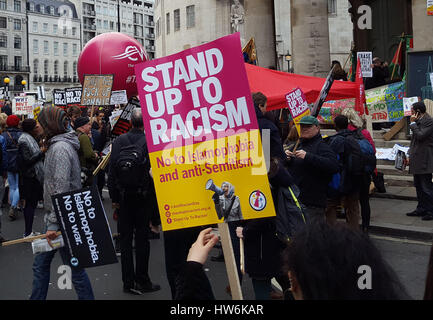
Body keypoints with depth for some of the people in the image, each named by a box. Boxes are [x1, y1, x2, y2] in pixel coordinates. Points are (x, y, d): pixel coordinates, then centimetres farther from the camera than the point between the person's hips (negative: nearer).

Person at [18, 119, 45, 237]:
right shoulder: (24, 140, -16)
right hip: (30, 177, -10)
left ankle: (28, 232, 19)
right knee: (30, 204, -5)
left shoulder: (30, 138, 14)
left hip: (34, 176, 10)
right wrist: (41, 152, -16)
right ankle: (28, 233, 0)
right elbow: (27, 160, -21)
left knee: (32, 203, 12)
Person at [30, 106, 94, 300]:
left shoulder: (60, 148, -18)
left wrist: (54, 224, -26)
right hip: (53, 218, 10)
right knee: (40, 264, 16)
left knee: (75, 268, 0)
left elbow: (62, 189, -25)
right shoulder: (57, 145, 14)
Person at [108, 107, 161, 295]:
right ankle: (142, 281, 12)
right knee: (142, 239, 6)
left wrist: (114, 198, 6)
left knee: (125, 239, 9)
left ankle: (129, 282, 13)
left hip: (124, 197, 2)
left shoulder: (119, 141, -2)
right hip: (144, 197, -2)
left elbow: (112, 172, -1)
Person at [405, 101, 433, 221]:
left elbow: (420, 136, -23)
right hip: (416, 160, 10)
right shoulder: (418, 122, 16)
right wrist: (410, 155, 18)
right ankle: (421, 209, 22)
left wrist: (413, 123, -13)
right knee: (419, 186, 14)